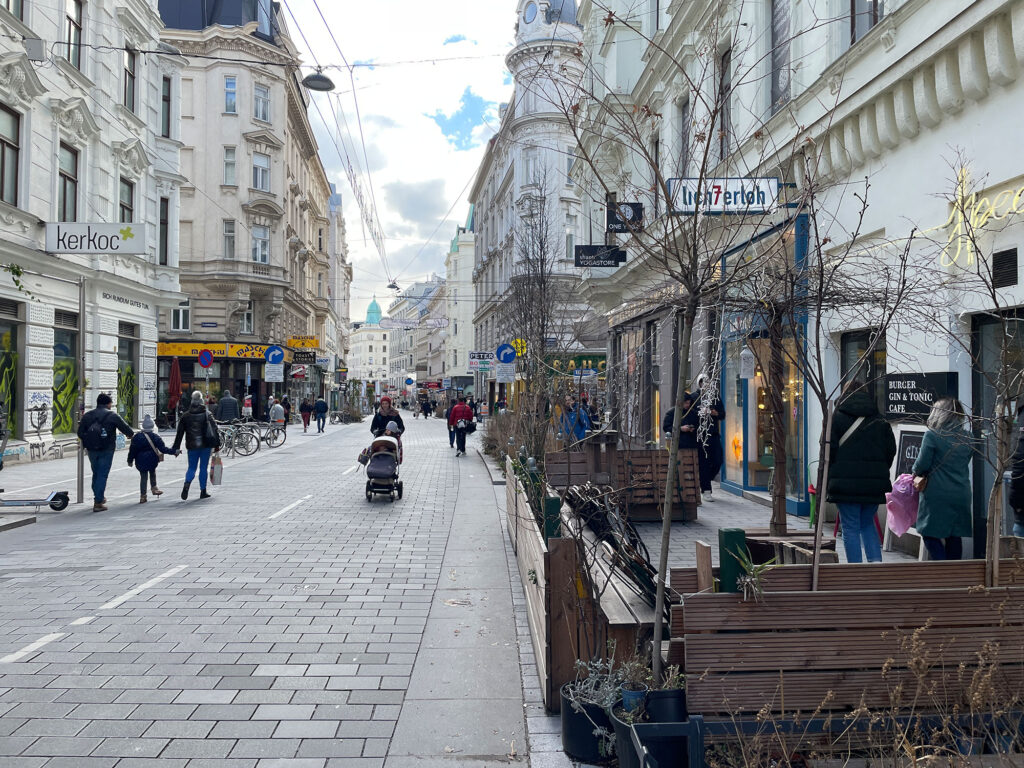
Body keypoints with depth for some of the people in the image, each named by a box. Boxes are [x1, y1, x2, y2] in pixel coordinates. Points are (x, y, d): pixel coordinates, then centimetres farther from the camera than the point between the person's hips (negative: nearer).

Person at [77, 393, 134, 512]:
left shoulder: (87, 415, 6)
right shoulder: (112, 416, -7)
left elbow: (80, 433, 6)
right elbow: (125, 427, 0)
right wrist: (131, 435, 21)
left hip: (91, 450, 4)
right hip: (106, 450, -4)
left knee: (96, 473, 20)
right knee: (102, 475, -2)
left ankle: (98, 497, 30)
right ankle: (98, 502, -5)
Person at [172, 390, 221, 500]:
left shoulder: (186, 416, 3)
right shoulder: (207, 414, -2)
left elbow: (179, 433, 4)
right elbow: (215, 429, -5)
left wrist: (176, 448, 9)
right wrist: (217, 444, -1)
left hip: (192, 446, 1)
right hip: (206, 445, -1)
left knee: (192, 468, 9)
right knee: (204, 468, 7)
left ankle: (187, 484, -20)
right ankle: (203, 491, 9)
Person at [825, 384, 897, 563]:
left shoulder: (837, 418, -2)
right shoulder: (880, 421, 10)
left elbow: (829, 452, -5)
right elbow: (891, 451, 10)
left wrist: (828, 481, 2)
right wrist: (880, 474, 17)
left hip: (845, 483, -4)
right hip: (874, 484, 4)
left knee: (850, 528, 1)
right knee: (868, 524, 18)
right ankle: (876, 561, 5)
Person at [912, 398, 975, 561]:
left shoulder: (932, 435, -12)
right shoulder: (967, 437, 6)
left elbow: (922, 464, -10)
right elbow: (964, 463, 14)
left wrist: (917, 474, 14)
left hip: (937, 494, -6)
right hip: (961, 493, 6)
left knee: (930, 534, 1)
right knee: (954, 536, 12)